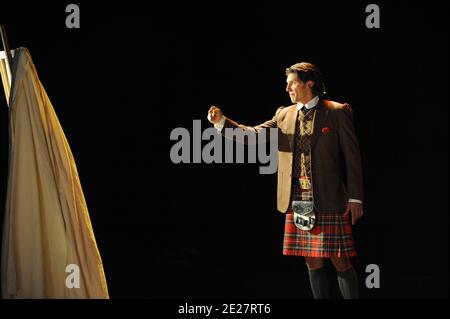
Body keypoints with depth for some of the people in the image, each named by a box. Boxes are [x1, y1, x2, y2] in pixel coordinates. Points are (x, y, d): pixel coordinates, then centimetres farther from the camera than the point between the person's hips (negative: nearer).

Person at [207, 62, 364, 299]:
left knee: (339, 260, -4)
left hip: (328, 200, -5)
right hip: (297, 200, 5)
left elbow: (352, 156, -3)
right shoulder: (284, 115, 13)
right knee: (312, 261, 8)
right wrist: (222, 122, -8)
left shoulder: (337, 112, -1)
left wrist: (355, 198, -8)